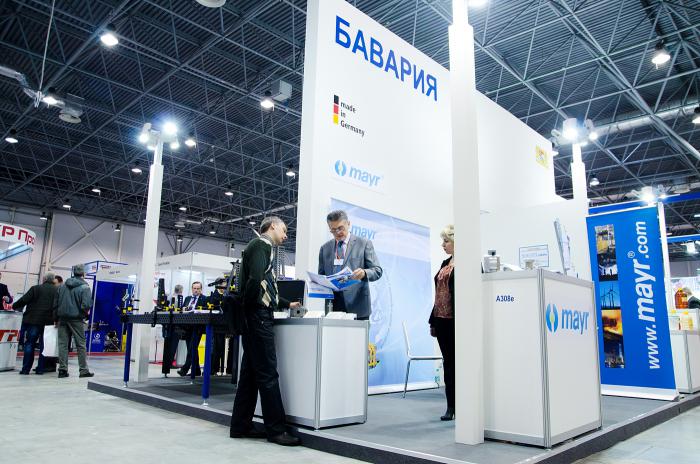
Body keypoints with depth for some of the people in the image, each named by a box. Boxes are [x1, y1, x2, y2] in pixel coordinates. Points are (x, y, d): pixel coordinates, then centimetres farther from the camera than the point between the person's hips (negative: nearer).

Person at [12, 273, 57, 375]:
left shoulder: (36, 289, -4)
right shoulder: (57, 291, 2)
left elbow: (23, 300, -2)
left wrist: (14, 306, 15)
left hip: (34, 321, -2)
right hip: (49, 322, 2)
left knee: (29, 344, 6)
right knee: (44, 346, 9)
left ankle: (26, 369, 6)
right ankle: (40, 369, 11)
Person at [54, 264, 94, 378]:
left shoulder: (62, 286, 9)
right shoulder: (84, 287, -9)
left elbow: (55, 303, 10)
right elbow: (86, 305, -18)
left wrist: (56, 319, 17)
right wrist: (85, 314, 4)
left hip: (62, 318, 4)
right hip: (76, 319, -4)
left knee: (63, 344, 7)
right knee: (81, 345, 3)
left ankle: (62, 369, 6)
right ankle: (84, 370, 6)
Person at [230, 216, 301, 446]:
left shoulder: (262, 246, 22)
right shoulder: (261, 245, -7)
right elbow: (255, 279, -24)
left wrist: (287, 304, 25)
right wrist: (248, 304, -11)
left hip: (256, 317, 10)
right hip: (258, 316, -10)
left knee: (251, 372, 12)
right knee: (268, 373, -6)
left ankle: (241, 425, 18)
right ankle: (276, 429, 0)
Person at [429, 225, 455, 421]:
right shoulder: (445, 263, 17)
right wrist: (433, 320, 17)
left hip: (454, 319, -8)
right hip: (441, 319, 8)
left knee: (457, 362, -2)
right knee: (448, 362, 10)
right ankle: (451, 407, 17)